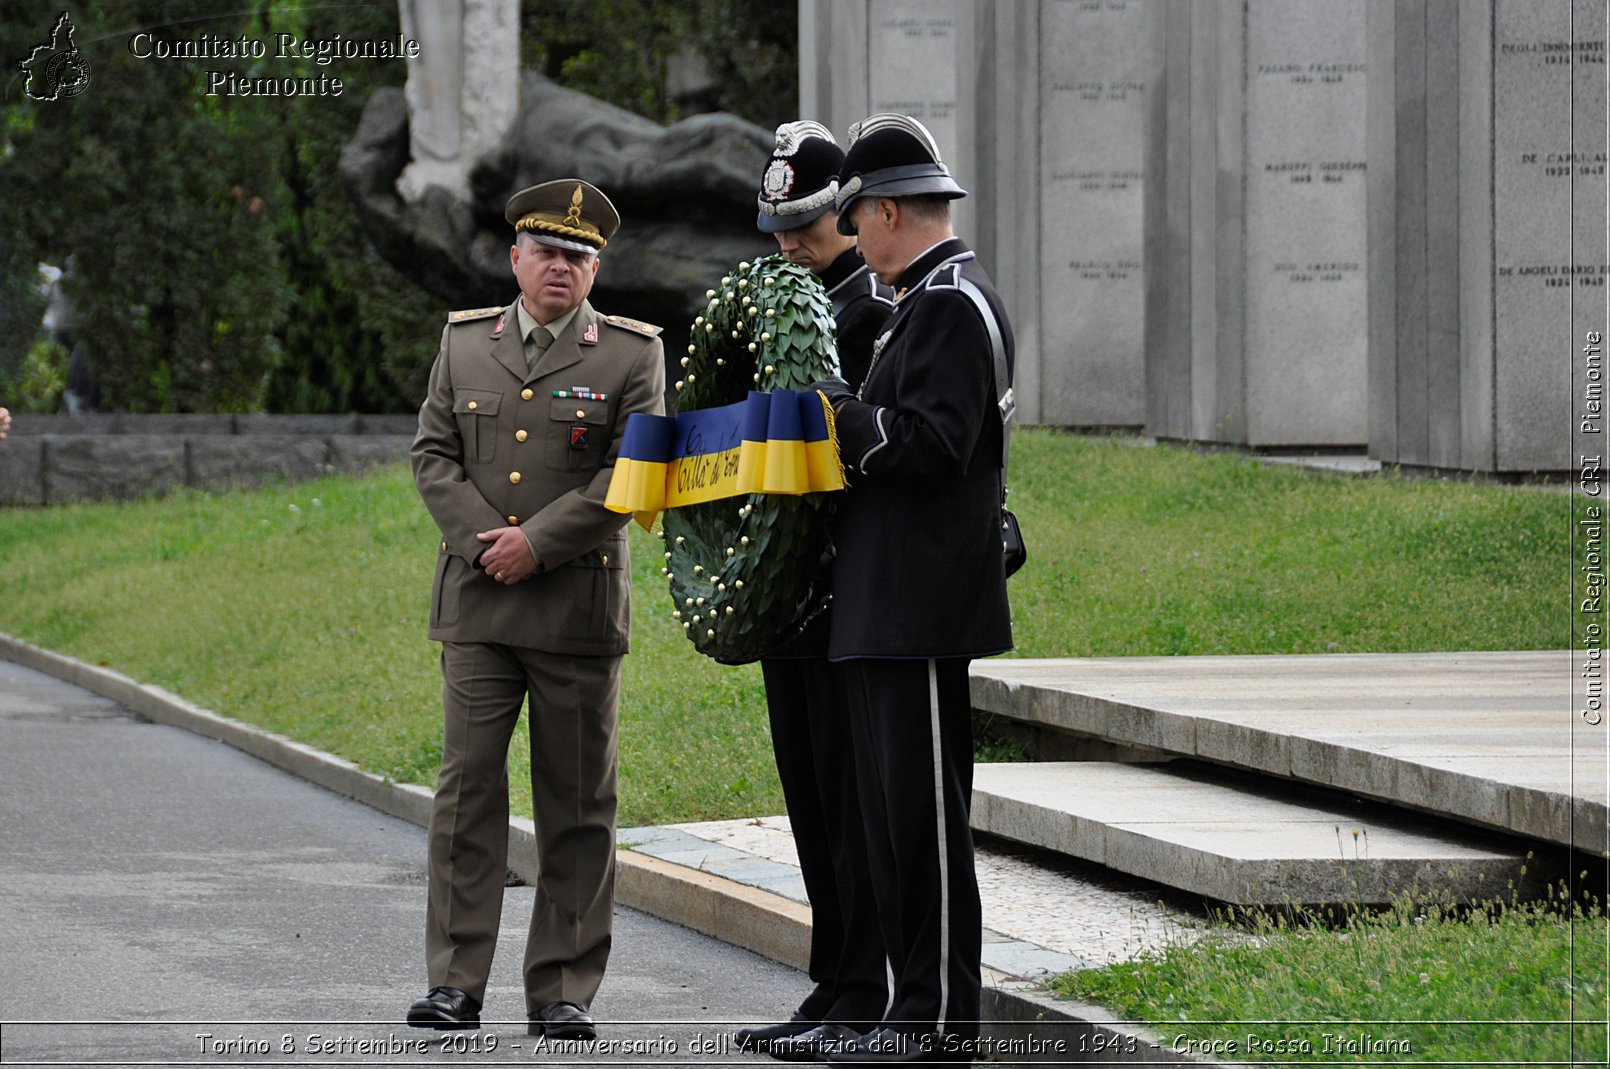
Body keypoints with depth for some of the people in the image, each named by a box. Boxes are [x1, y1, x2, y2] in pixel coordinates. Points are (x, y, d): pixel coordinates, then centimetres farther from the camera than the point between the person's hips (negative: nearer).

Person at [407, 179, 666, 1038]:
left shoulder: (631, 355, 2)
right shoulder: (464, 341, 11)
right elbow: (433, 454, 7)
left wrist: (537, 542, -12)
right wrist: (480, 541, -8)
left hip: (578, 607, -2)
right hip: (477, 604, 2)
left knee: (577, 804, 2)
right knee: (467, 787, -3)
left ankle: (563, 991, 6)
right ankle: (456, 983, -1)